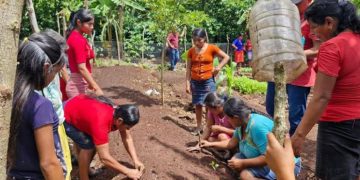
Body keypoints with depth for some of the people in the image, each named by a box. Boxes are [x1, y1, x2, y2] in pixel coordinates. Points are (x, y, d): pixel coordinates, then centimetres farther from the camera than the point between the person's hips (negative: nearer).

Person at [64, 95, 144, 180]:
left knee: (96, 142, 7)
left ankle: (85, 170, 28)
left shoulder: (119, 112, -17)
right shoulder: (100, 122, -42)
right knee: (87, 146, -18)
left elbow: (127, 138, -5)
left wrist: (136, 161, -12)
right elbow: (104, 158, -36)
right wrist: (128, 172, -28)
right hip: (66, 118, -8)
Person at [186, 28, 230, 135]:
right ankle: (199, 126, 22)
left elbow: (226, 57, 1)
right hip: (195, 82, 3)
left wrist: (219, 67, -11)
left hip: (208, 81, -3)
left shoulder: (212, 48, -6)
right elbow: (188, 68, 3)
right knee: (198, 105, 10)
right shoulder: (191, 51, 0)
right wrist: (188, 83, 0)